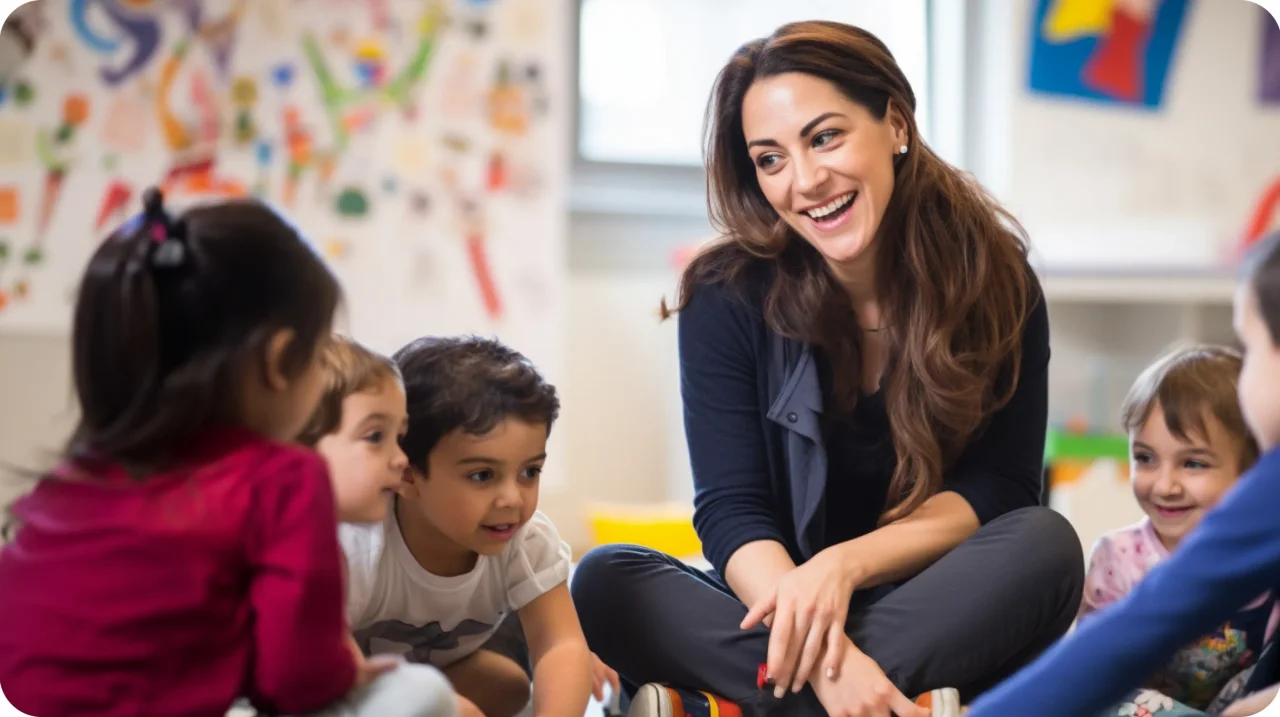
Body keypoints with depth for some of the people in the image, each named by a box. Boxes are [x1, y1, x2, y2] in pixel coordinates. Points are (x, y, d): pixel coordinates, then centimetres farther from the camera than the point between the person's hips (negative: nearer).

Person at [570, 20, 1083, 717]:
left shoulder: (996, 281, -6)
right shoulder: (728, 296, -8)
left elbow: (998, 486, -8)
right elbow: (730, 510, -14)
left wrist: (844, 564, -25)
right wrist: (809, 628, -33)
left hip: (944, 621, 1)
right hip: (781, 610, 0)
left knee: (1045, 545, -30)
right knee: (606, 582, -24)